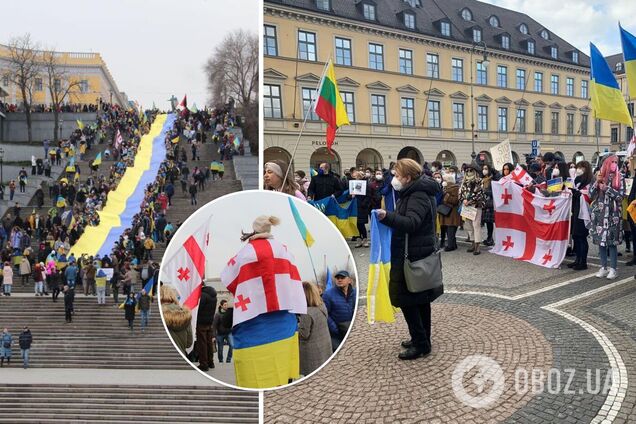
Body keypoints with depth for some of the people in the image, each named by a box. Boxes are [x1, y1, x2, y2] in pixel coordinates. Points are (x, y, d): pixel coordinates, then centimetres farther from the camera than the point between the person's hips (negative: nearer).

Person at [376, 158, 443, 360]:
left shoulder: (418, 197, -19)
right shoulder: (415, 192, 14)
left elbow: (411, 223, -34)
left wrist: (387, 217, -46)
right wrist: (388, 217, 13)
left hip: (413, 257, -11)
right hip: (418, 254, 11)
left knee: (407, 300, -4)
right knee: (420, 299, 18)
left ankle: (421, 344, 6)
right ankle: (422, 339, 30)